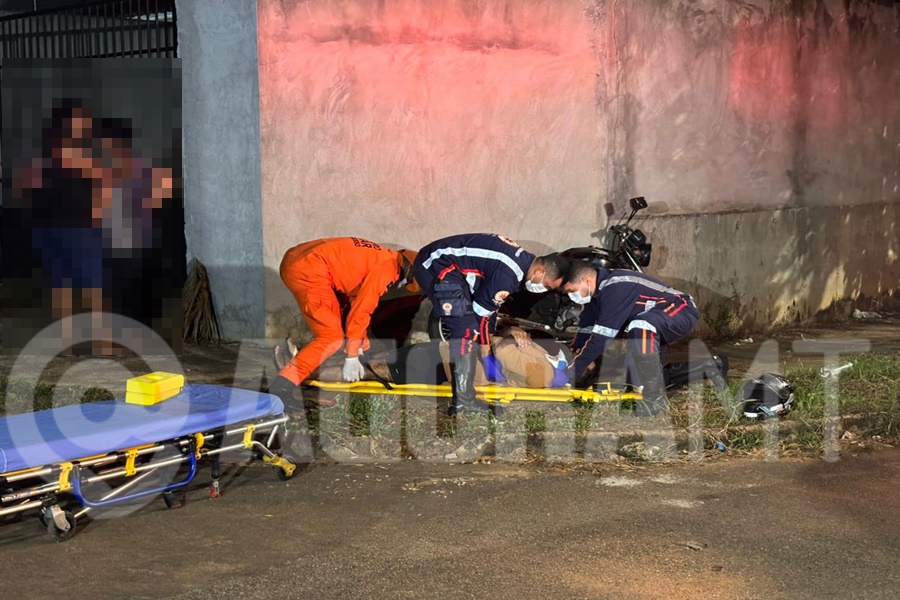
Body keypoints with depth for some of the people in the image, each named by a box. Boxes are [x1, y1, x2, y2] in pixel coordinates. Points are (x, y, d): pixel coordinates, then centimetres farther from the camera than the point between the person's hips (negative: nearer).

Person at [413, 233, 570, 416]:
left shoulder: (523, 258, 6)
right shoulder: (508, 273, -25)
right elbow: (480, 309, -16)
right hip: (436, 266, -11)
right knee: (467, 330, -17)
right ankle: (463, 401, -15)